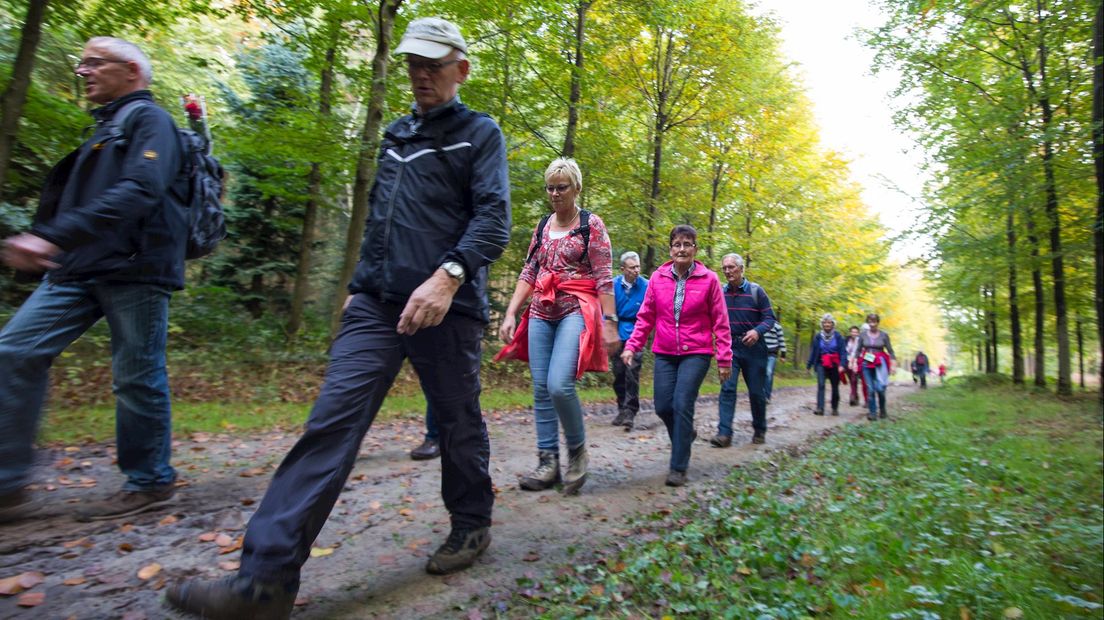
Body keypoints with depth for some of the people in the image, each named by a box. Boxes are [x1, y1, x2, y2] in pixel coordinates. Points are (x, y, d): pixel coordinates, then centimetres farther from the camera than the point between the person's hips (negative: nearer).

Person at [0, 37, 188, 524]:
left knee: (137, 377, -3)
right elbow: (66, 196, 29)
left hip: (134, 269, -8)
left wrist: (56, 236, -27)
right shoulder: (103, 128, 25)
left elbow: (138, 190, -20)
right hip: (78, 267, 9)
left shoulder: (148, 120, -2)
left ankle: (150, 483, 11)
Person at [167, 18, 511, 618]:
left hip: (445, 305, -4)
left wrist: (448, 275, -26)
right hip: (375, 302, 5)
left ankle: (472, 526, 31)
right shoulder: (395, 134, 22)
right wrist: (361, 282, 23)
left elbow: (493, 219, -11)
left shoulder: (480, 134, 4)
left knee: (458, 421, 7)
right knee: (332, 419, -6)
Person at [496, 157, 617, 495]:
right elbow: (528, 273, 13)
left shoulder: (591, 224, 0)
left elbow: (604, 278, -5)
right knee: (541, 389, 3)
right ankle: (548, 462, 13)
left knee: (559, 385, -20)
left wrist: (610, 322, -12)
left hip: (576, 311, -6)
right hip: (541, 313, 6)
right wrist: (511, 313, 4)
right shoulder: (542, 226, 15)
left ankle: (577, 450, 5)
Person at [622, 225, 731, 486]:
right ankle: (686, 434, 37)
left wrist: (724, 359, -2)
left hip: (696, 353, -3)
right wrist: (632, 346, -2)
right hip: (665, 353, 3)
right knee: (663, 407, 2)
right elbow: (645, 316, 7)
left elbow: (720, 322, -1)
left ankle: (678, 468, 3)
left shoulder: (708, 279, -4)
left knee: (682, 405, -12)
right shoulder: (658, 278, 2)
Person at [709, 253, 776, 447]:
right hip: (729, 347, 1)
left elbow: (769, 318, -3)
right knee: (727, 389, -10)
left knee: (756, 392, 8)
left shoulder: (756, 291, -3)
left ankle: (759, 431, 28)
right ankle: (724, 433, -10)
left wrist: (757, 331, -22)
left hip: (753, 348, -1)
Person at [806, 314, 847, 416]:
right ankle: (820, 408, -18)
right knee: (821, 385, -15)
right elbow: (813, 351, 6)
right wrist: (809, 365, 8)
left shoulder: (838, 336, -2)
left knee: (835, 387, 10)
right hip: (822, 365, 0)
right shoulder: (818, 337, 2)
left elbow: (843, 351, -6)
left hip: (834, 365, 0)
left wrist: (842, 364, -19)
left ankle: (835, 408, 26)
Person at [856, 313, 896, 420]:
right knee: (870, 389, -1)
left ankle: (882, 409, 13)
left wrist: (893, 364, -5)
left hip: (880, 364, -1)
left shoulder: (884, 335, 1)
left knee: (880, 388, -12)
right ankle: (872, 412, 8)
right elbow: (858, 350, 10)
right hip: (866, 363, 1)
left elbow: (890, 351, 2)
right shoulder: (863, 335, 4)